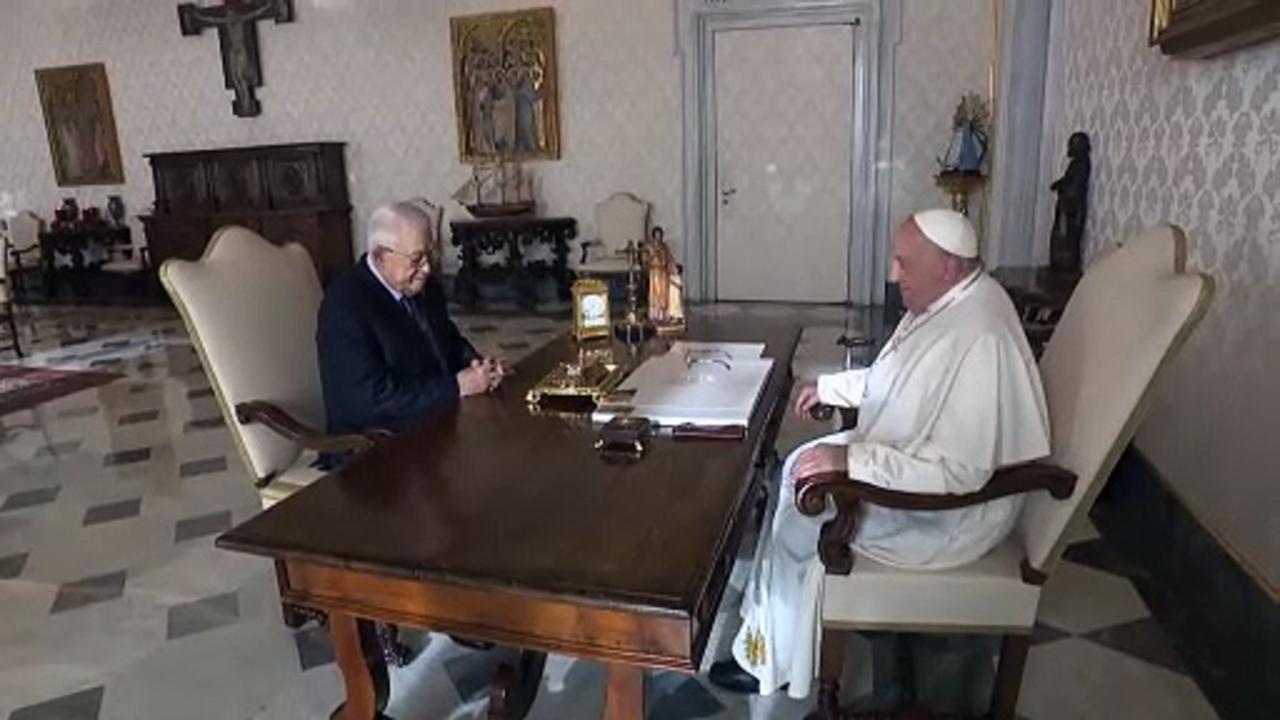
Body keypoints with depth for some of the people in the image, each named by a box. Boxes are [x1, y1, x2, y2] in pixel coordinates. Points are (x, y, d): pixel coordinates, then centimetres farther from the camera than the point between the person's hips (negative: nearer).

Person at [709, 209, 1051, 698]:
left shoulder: (978, 341, -33)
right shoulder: (947, 301, -1)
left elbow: (958, 473, -35)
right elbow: (896, 380, 16)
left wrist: (852, 460, -35)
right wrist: (830, 386, 9)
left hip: (945, 514, -10)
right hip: (905, 459, 10)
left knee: (798, 527, -6)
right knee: (798, 468, 12)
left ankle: (768, 662, 18)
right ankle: (769, 631, 27)